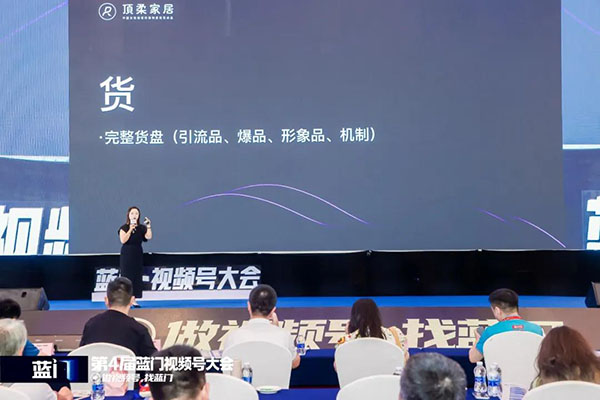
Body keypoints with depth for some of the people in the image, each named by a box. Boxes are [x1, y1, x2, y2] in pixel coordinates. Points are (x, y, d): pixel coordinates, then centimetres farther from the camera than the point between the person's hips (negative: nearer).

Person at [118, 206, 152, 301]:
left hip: (138, 255, 3)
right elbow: (123, 240, -15)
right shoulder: (124, 228, -1)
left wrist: (148, 226, -16)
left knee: (137, 278, 1)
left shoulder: (142, 228, 6)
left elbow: (149, 237, -9)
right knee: (127, 277, -5)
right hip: (127, 255, -3)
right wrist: (130, 230, -18)